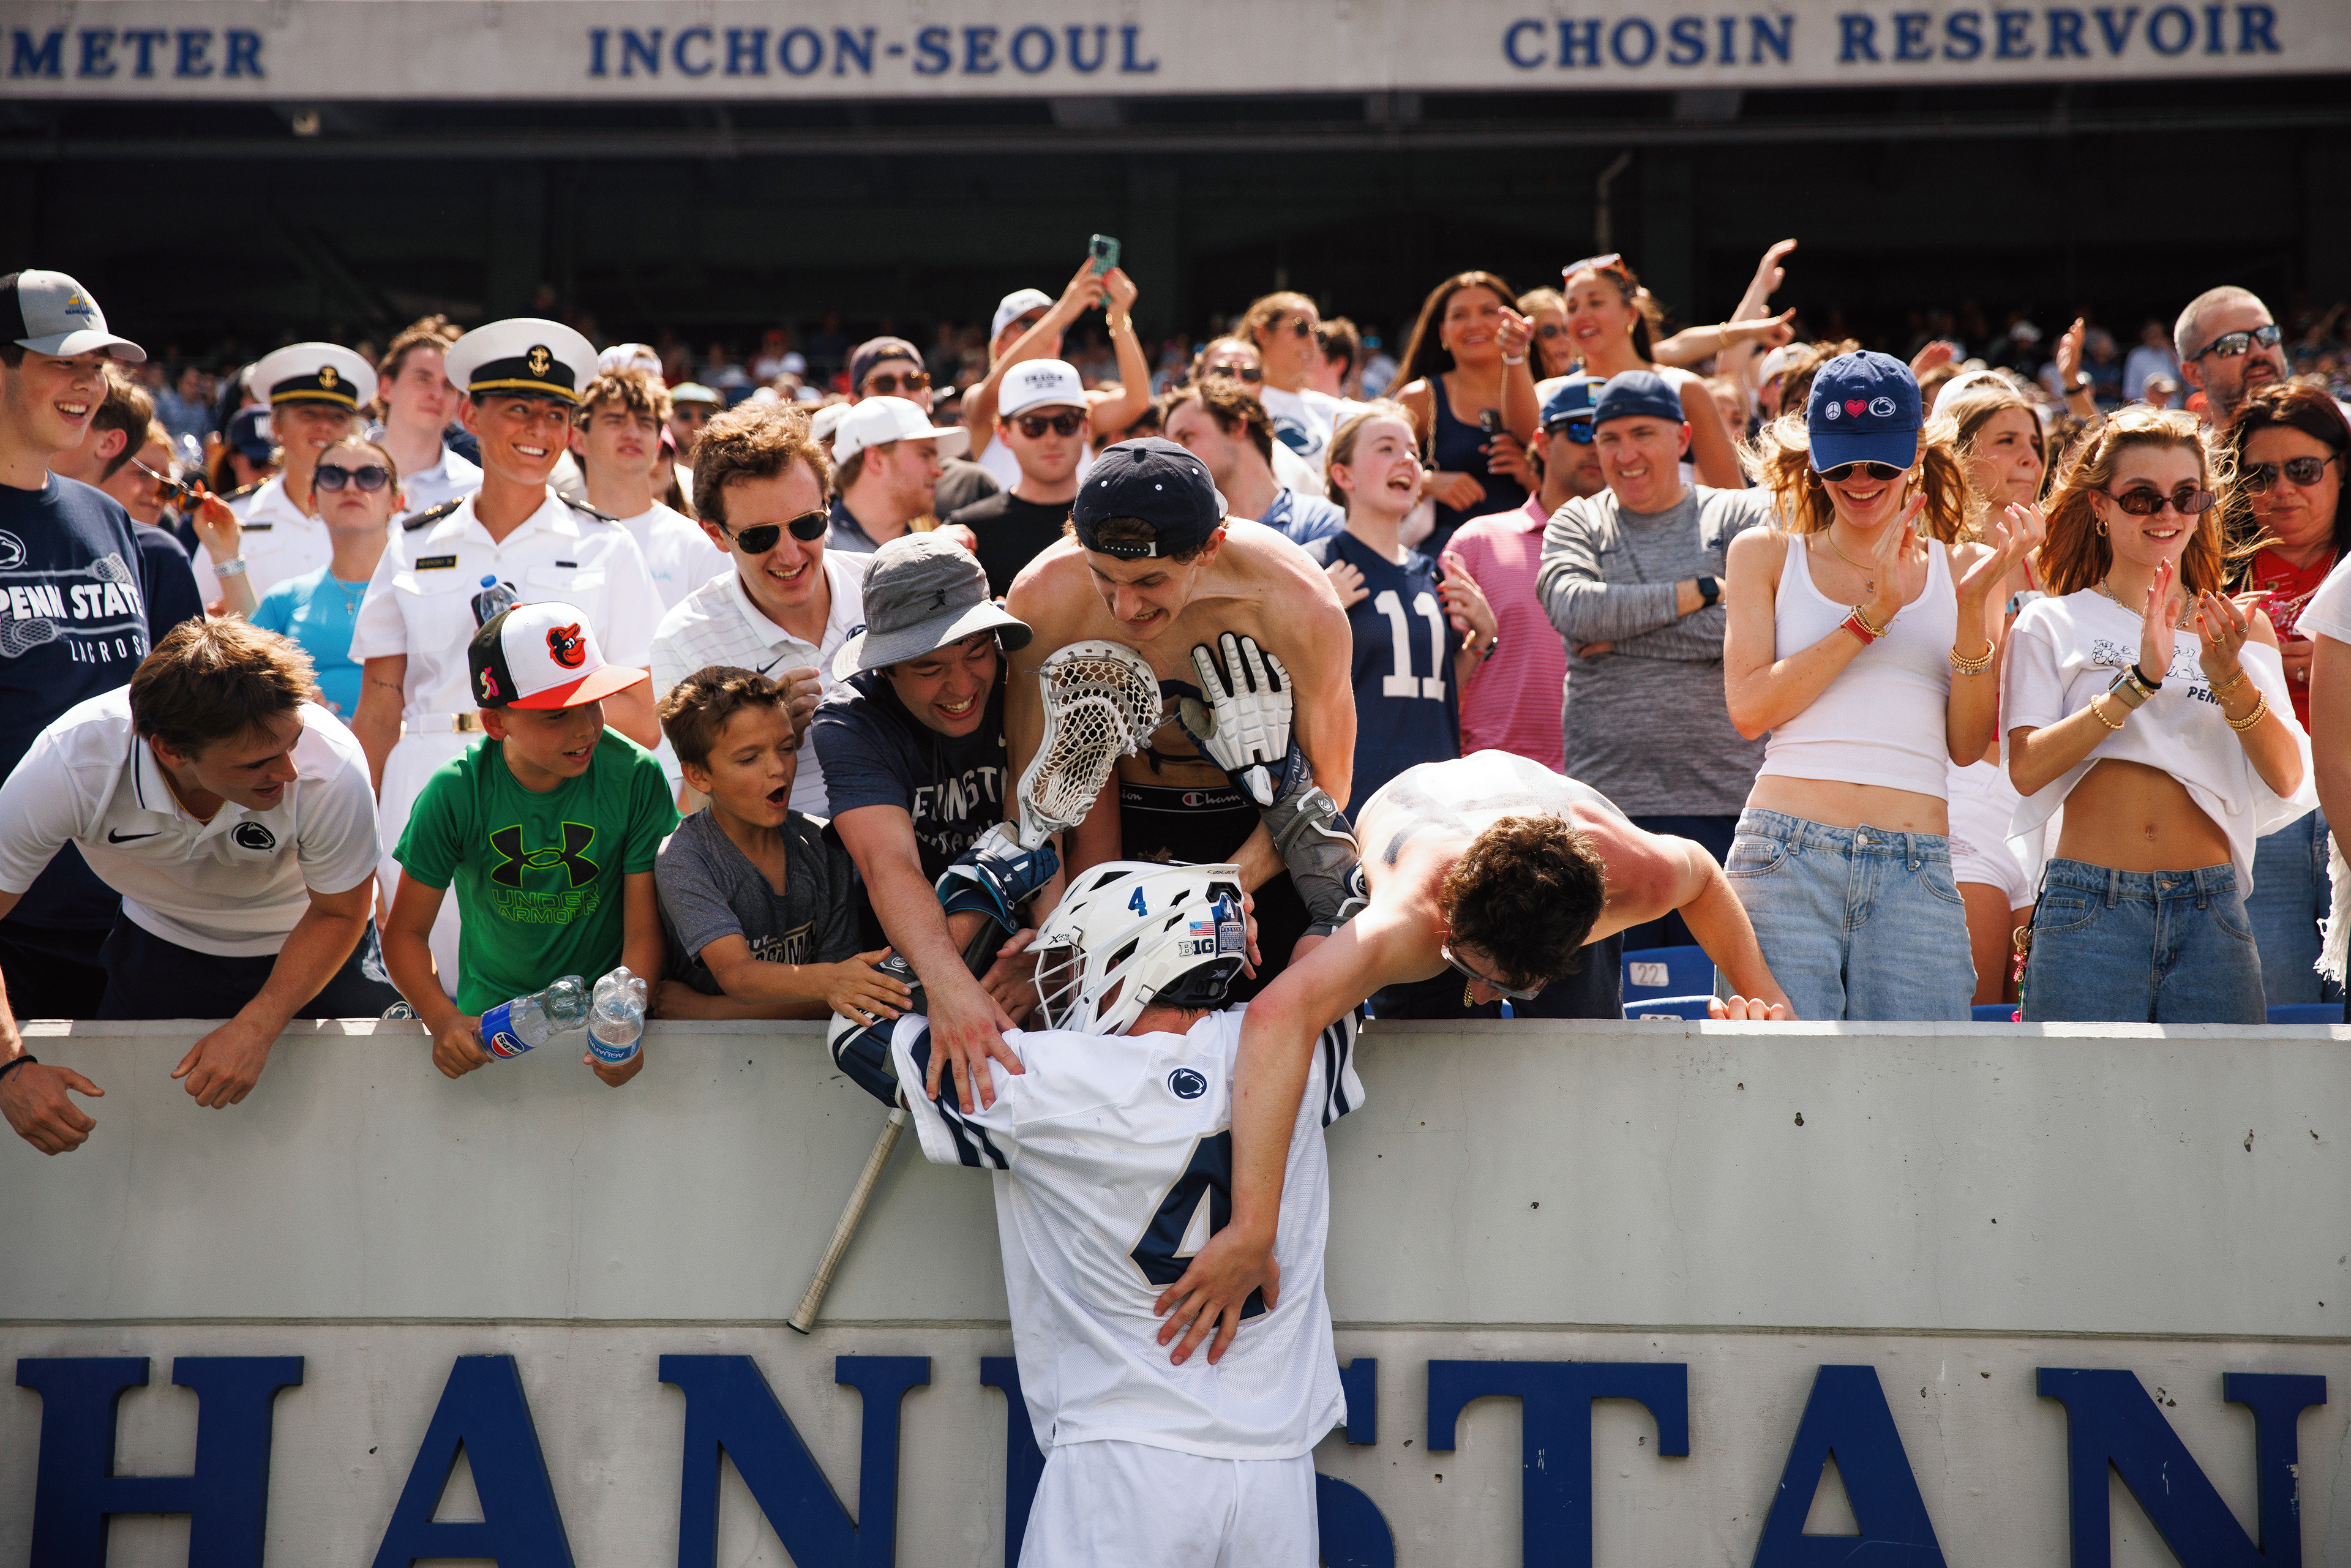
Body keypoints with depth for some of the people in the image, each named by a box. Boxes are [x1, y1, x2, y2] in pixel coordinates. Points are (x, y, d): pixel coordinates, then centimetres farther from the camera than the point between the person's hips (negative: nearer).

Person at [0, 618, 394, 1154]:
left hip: (312, 945, -1)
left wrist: (257, 1028, -29)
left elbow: (338, 915, -18)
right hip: (164, 944, 1)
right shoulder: (68, 766, -35)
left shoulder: (331, 768, -36)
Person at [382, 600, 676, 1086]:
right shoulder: (455, 793, -9)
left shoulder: (636, 777, -9)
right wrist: (443, 1021, -20)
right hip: (490, 1016, 0)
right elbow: (405, 931, -1)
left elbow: (645, 931, -7)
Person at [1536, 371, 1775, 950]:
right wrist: (1702, 590, -5)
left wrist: (1620, 633, -6)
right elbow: (1574, 608, -8)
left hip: (1725, 800, -1)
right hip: (1607, 803, 1)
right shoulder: (1577, 524, 13)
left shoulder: (1744, 515, 8)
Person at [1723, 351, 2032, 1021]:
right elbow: (1749, 708, -1)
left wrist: (1971, 608, -5)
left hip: (1917, 873, 1)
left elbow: (1969, 745, 7)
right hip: (1786, 859, -1)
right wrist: (1870, 616, -3)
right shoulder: (1767, 554, 14)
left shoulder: (1962, 567, 15)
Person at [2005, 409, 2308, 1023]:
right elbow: (2027, 769, -9)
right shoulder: (2052, 623, 6)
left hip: (2211, 912, 2)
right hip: (2088, 910, -2)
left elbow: (2287, 778, 0)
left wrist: (2229, 679, -16)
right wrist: (2139, 680, -18)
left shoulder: (2241, 627, 13)